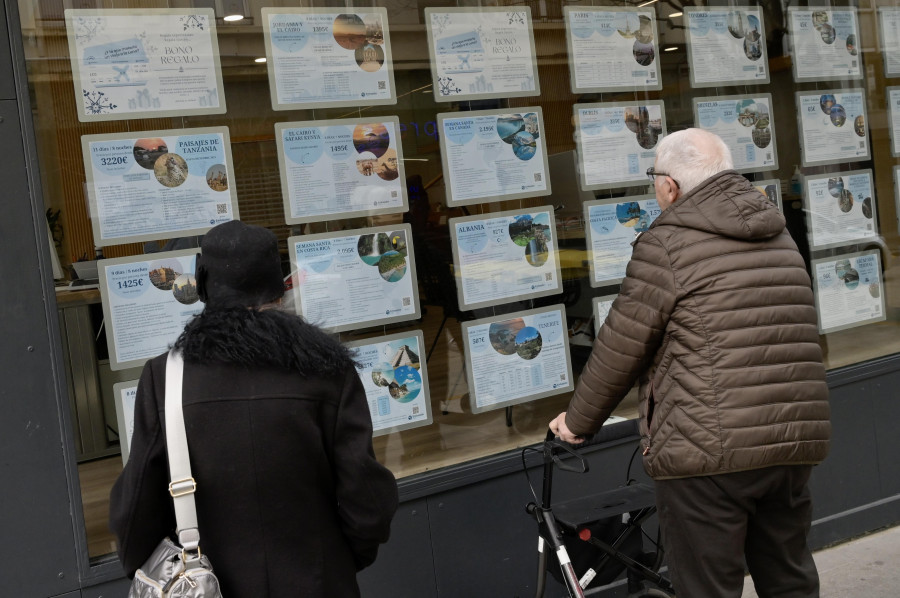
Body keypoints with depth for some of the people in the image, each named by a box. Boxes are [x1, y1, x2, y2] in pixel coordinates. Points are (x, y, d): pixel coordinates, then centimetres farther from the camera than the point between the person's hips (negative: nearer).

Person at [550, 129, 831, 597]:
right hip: (794, 442, 8)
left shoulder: (666, 243, -9)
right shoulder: (777, 236, 14)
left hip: (710, 453, -7)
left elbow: (620, 348, -6)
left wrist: (577, 421, 7)